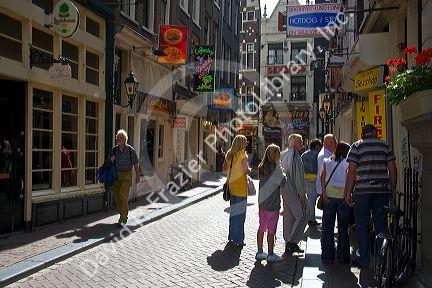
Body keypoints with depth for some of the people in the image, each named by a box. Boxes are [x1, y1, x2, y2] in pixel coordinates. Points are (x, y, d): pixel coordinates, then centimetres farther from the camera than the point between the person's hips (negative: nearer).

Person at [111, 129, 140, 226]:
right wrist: (112, 159, -7)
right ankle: (124, 214, 24)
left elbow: (136, 163, 2)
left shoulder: (130, 149, -5)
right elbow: (111, 162, 16)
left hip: (126, 175, -5)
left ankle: (123, 219, -9)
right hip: (117, 174, 5)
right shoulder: (114, 149, 5)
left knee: (123, 196, -13)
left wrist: (137, 176, 4)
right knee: (117, 196, 6)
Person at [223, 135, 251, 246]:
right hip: (240, 186, -7)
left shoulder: (229, 154, 6)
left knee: (233, 211, 17)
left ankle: (232, 236, 25)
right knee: (240, 213, 1)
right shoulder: (242, 155, -13)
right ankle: (238, 239, 5)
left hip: (231, 185, 7)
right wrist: (249, 170, -1)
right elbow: (246, 170, -22)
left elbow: (224, 169, 11)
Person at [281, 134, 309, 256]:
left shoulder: (283, 155, 14)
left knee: (289, 216, 13)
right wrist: (301, 192, -16)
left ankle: (289, 242, 18)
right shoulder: (294, 155, -15)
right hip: (293, 190, -10)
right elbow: (297, 175, -19)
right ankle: (292, 242, -6)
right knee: (302, 215, -3)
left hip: (285, 190, 10)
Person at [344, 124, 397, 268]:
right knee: (381, 224, 11)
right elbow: (393, 169, 6)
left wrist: (348, 193, 0)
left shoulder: (356, 146, 1)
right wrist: (392, 189, 15)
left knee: (362, 225, 6)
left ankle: (364, 260, 10)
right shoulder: (385, 145, 9)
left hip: (362, 190, -2)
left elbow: (352, 171, -5)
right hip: (383, 190, 3)